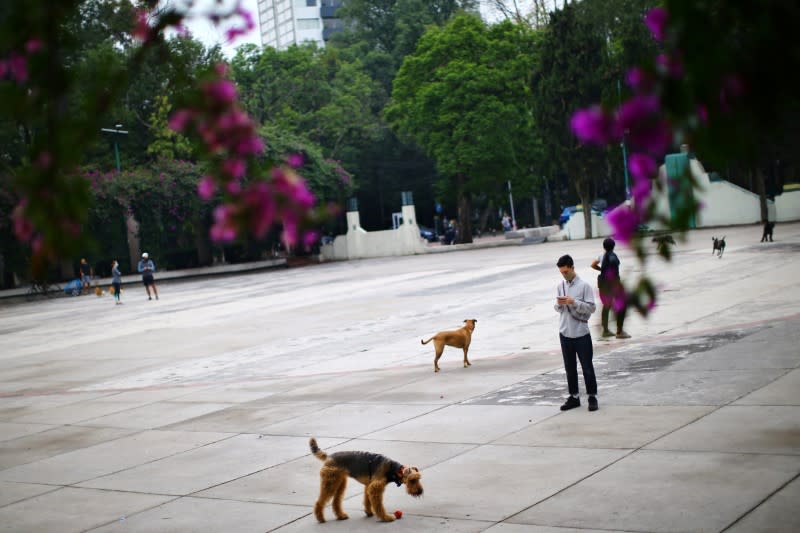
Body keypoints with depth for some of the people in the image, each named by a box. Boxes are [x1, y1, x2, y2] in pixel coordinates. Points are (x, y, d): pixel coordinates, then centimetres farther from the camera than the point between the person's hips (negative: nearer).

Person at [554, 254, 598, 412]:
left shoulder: (584, 286, -8)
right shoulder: (560, 286, 7)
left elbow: (591, 308, -11)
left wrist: (574, 302, -21)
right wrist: (559, 304, -10)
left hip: (581, 333, -5)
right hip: (565, 333, 5)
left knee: (587, 366, 1)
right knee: (570, 367, 11)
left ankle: (592, 397, 10)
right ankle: (574, 397, 19)